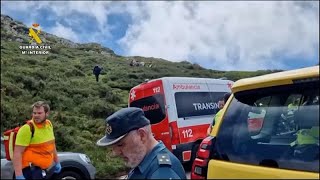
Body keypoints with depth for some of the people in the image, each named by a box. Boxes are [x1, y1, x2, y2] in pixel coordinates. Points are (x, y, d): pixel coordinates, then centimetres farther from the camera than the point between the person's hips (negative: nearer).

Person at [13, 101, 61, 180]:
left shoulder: (49, 124, 3)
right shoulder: (27, 129, -18)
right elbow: (17, 153, -20)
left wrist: (57, 162, 21)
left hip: (42, 168, 7)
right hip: (30, 169, -7)